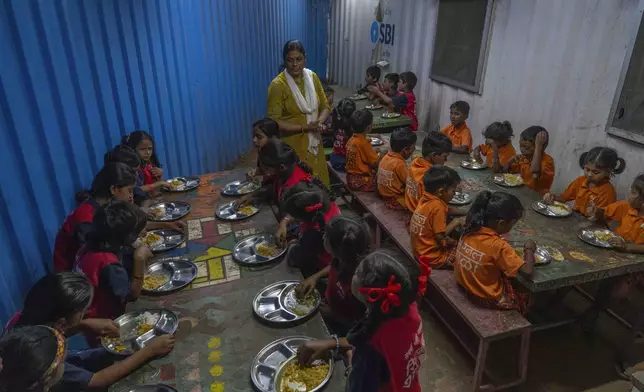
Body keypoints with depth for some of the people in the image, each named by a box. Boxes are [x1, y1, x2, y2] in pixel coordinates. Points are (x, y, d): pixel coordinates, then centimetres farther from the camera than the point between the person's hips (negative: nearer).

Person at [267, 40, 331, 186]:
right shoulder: (277, 85, -15)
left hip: (314, 143, 5)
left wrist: (319, 122, -13)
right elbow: (274, 121, -17)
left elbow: (325, 106, 9)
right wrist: (304, 127, -22)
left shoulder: (312, 77, 2)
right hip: (291, 147, -5)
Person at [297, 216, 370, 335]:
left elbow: (357, 323, -23)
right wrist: (316, 276, -9)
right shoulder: (346, 259, -23)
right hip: (331, 301, 6)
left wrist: (330, 314, -17)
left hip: (343, 326, -6)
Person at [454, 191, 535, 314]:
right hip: (487, 298, -6)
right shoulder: (499, 246, -30)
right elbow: (528, 271, -28)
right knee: (526, 297, 20)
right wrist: (529, 249, -12)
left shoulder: (471, 229, -11)